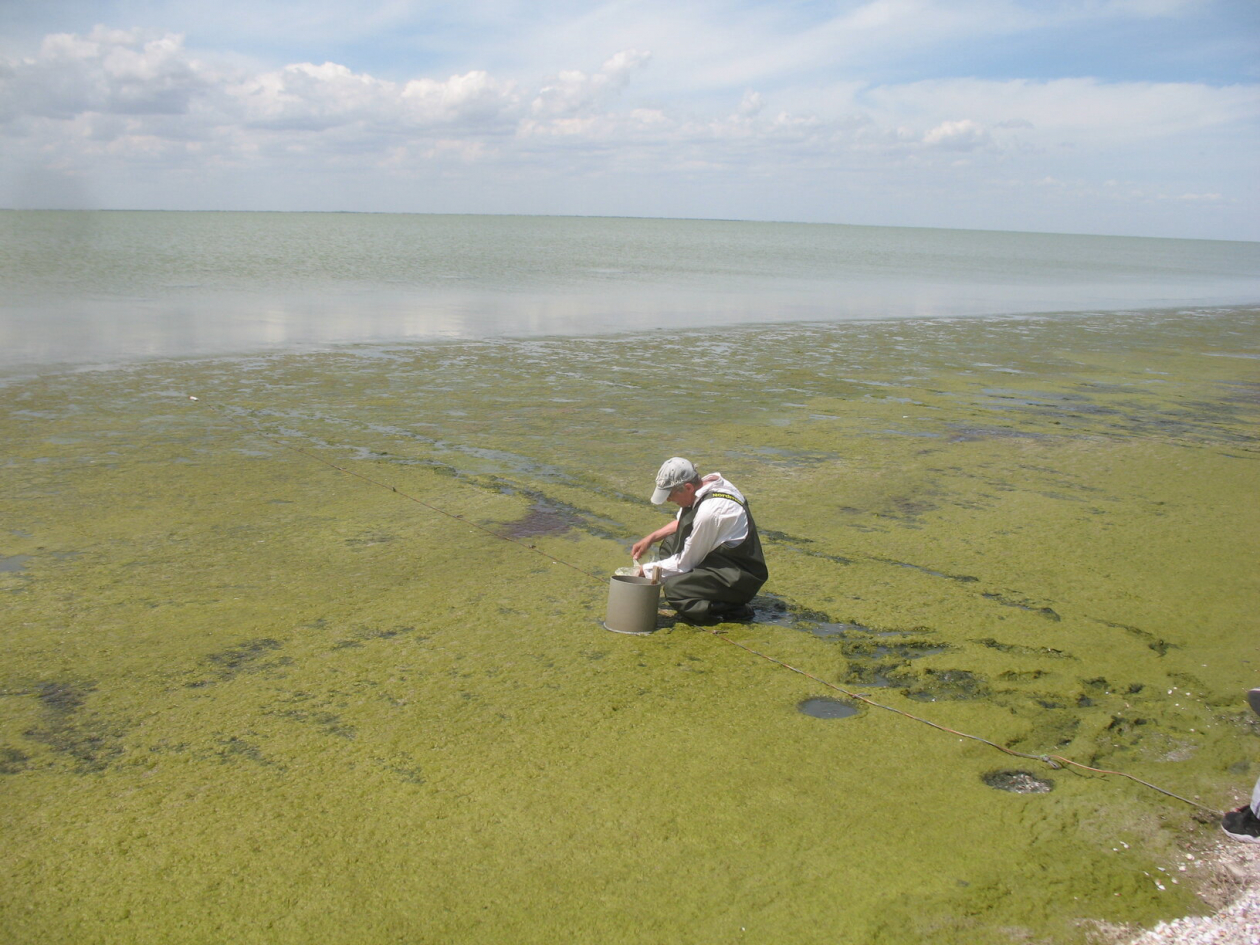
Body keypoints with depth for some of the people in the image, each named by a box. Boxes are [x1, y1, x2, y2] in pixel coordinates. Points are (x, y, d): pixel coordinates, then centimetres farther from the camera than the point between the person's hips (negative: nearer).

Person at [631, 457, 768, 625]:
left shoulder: (709, 511, -29)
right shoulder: (710, 482, -2)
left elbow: (685, 563, -17)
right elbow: (681, 522, 19)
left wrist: (647, 570, -4)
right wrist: (651, 538, 11)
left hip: (742, 578, -10)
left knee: (673, 589, -22)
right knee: (670, 544, 11)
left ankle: (734, 611, -6)